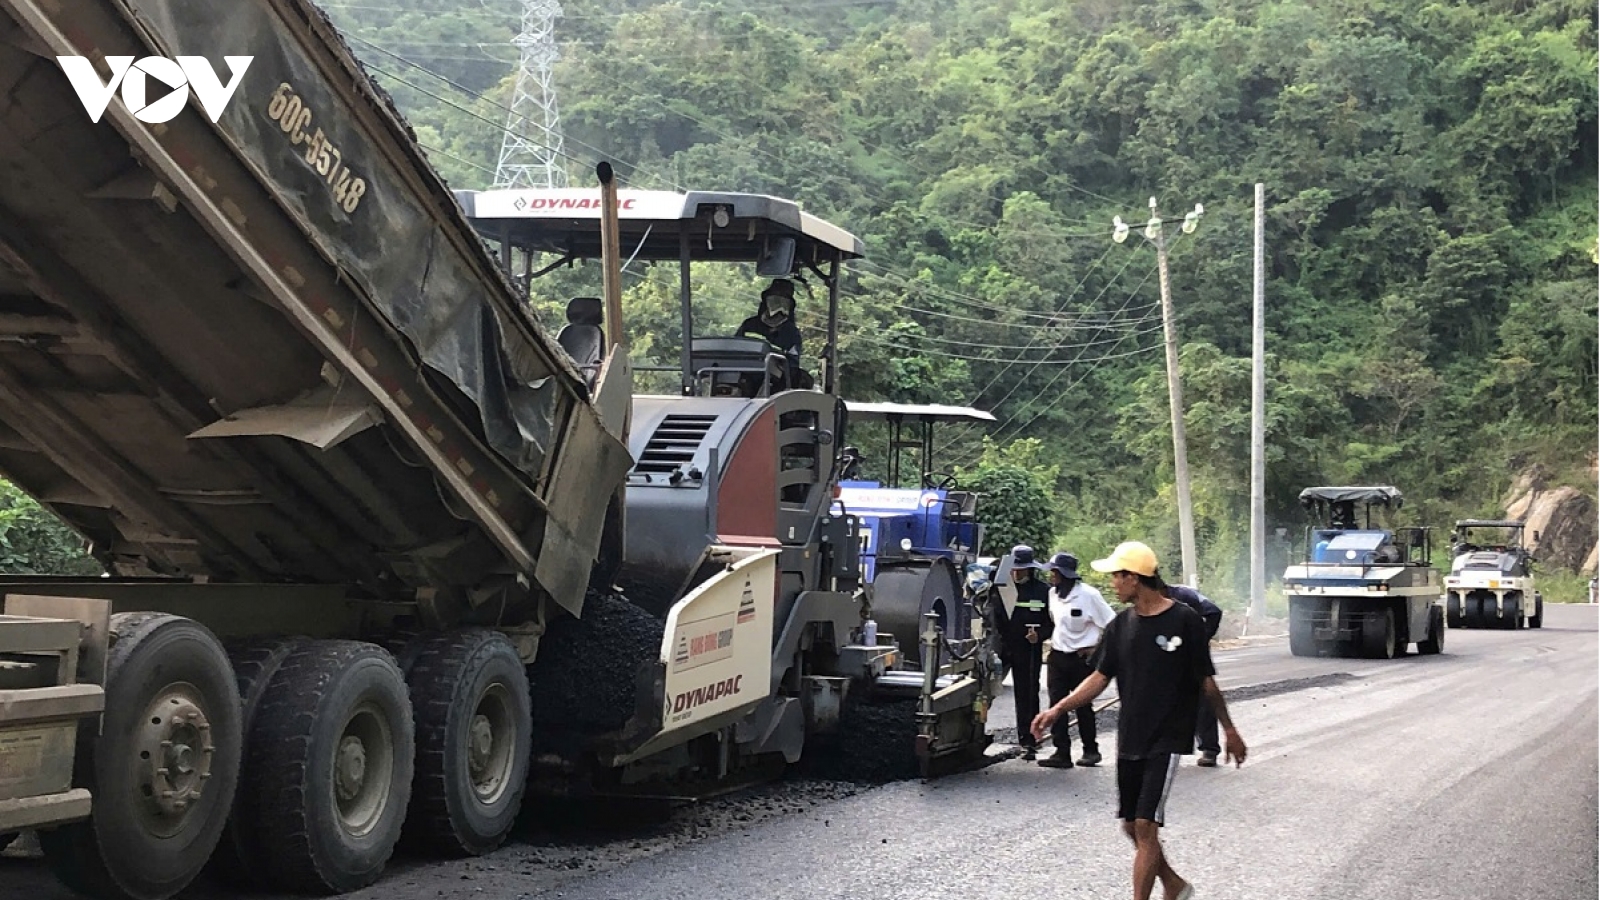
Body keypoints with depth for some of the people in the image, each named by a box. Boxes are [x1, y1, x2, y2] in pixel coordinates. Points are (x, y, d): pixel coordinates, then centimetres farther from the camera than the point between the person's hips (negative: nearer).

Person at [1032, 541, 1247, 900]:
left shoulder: (1184, 621, -10)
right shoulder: (1121, 625, 5)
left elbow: (1206, 681, -3)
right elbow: (1100, 677, 7)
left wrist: (1229, 729, 4)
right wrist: (1057, 710, -4)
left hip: (1167, 740, -6)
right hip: (1129, 739, 6)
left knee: (1146, 826, -10)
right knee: (1131, 826, 10)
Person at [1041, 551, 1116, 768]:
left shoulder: (1088, 595, -13)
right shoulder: (1053, 593, 4)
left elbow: (1111, 624, -8)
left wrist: (1097, 648, -8)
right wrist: (1054, 641, 10)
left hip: (1082, 658, -5)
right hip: (1057, 657, 5)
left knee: (1083, 707, 4)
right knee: (1056, 705, -2)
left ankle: (1091, 750, 18)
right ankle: (1062, 752, 0)